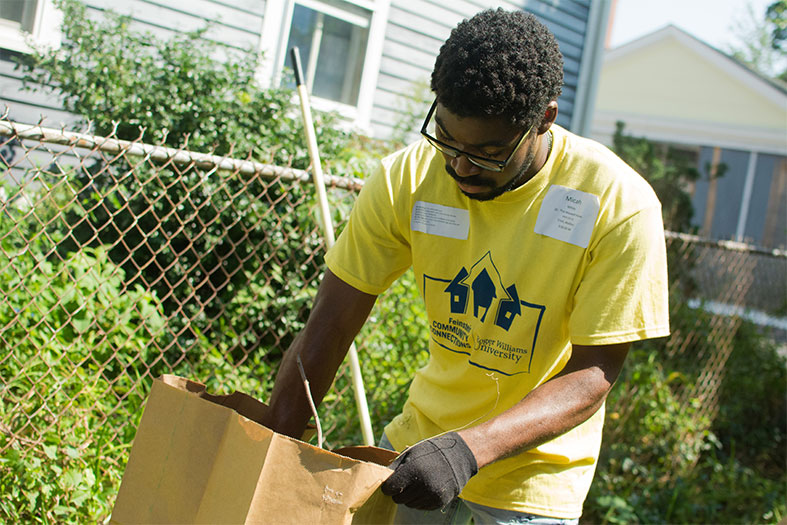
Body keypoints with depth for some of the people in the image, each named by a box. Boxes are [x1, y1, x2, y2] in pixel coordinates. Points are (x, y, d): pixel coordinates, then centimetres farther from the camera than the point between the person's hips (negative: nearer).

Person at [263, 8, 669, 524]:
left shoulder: (618, 205, -23)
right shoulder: (407, 178, -15)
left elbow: (593, 374, -20)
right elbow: (324, 335, -13)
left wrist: (470, 448, -34)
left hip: (533, 470, -2)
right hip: (422, 437, 3)